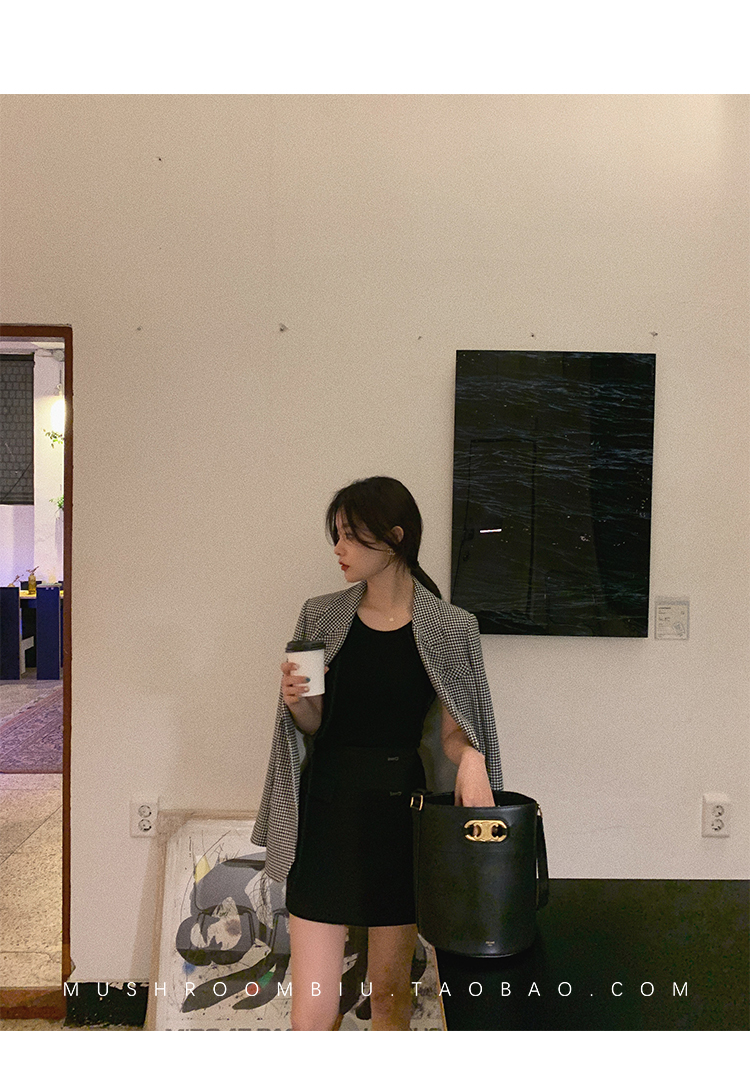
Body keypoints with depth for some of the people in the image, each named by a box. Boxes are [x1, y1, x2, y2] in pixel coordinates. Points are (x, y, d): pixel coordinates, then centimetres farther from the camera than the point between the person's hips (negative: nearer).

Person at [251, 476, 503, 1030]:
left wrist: (471, 758, -19)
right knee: (312, 1008, 2)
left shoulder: (449, 627, -3)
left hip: (400, 810, -1)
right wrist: (296, 699, -12)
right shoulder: (322, 617, 2)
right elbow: (313, 724, 9)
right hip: (326, 812, 1)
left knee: (390, 989, 16)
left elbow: (452, 728, 2)